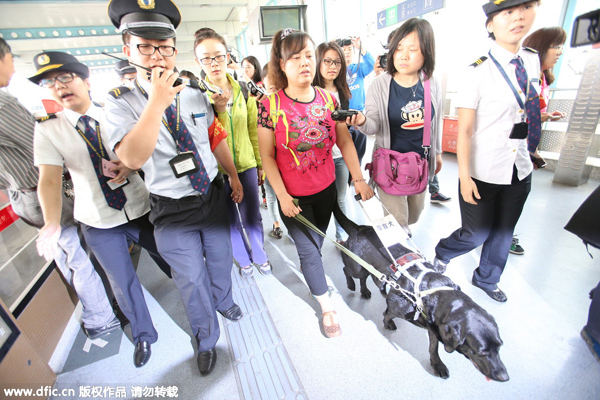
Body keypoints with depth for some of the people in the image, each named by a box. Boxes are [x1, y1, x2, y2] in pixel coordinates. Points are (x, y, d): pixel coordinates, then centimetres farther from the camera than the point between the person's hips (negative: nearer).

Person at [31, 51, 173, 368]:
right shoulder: (47, 131, -3)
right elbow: (49, 179, -13)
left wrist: (129, 165, -20)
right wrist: (52, 224, -29)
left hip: (141, 211, 0)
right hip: (99, 223, 1)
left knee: (173, 265, 12)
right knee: (122, 282, 14)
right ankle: (143, 334, 41)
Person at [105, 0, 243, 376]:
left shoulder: (195, 95, 0)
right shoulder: (121, 103, -11)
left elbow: (217, 138, 8)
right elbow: (133, 158, -27)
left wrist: (234, 176, 10)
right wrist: (157, 102, -30)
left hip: (213, 196, 4)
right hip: (172, 211, -3)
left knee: (221, 260, 23)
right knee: (192, 279, 12)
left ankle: (224, 301, 58)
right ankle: (207, 339, 41)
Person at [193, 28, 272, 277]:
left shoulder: (242, 91, 3)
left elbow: (253, 130, 7)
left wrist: (260, 164, 9)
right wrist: (216, 110, -26)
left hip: (246, 165, 2)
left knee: (252, 218, 13)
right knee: (231, 221, 14)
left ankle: (260, 256, 38)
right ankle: (244, 259, 38)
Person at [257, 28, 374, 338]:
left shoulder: (328, 99, -3)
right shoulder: (270, 106, -13)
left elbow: (345, 142, 2)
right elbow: (267, 156, -10)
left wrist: (358, 179, -2)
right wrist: (282, 196, -13)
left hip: (326, 189, 4)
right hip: (293, 197, -3)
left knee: (317, 243, 20)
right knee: (309, 250, 6)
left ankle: (312, 278, 53)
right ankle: (327, 306, 29)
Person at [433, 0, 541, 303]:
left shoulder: (532, 61, 5)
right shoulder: (478, 72, -14)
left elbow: (525, 112, 17)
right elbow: (464, 130, -17)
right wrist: (464, 177, -19)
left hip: (519, 170, 6)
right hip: (483, 173, -6)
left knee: (503, 232, 17)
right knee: (476, 234, 3)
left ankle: (486, 279, 42)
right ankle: (441, 253, 36)